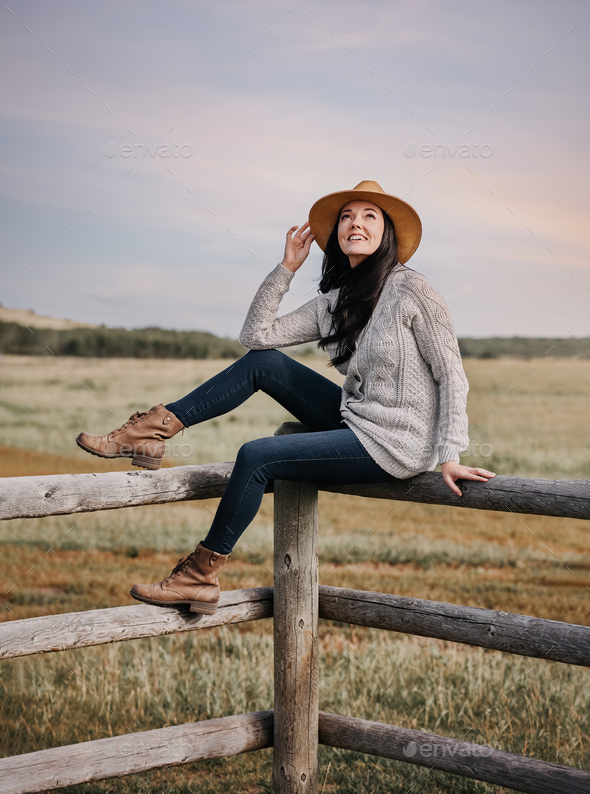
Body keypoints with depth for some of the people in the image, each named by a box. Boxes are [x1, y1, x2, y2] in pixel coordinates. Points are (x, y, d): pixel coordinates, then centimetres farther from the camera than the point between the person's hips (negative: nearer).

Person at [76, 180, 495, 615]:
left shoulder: (412, 290, -12)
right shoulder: (335, 301, 8)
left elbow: (452, 377, -11)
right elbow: (257, 334, 2)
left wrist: (450, 456, -16)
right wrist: (287, 268, -2)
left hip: (396, 446, -7)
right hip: (357, 422, 7)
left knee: (256, 456, -17)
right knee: (262, 362, -3)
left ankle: (201, 576, -5)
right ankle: (154, 429, -1)